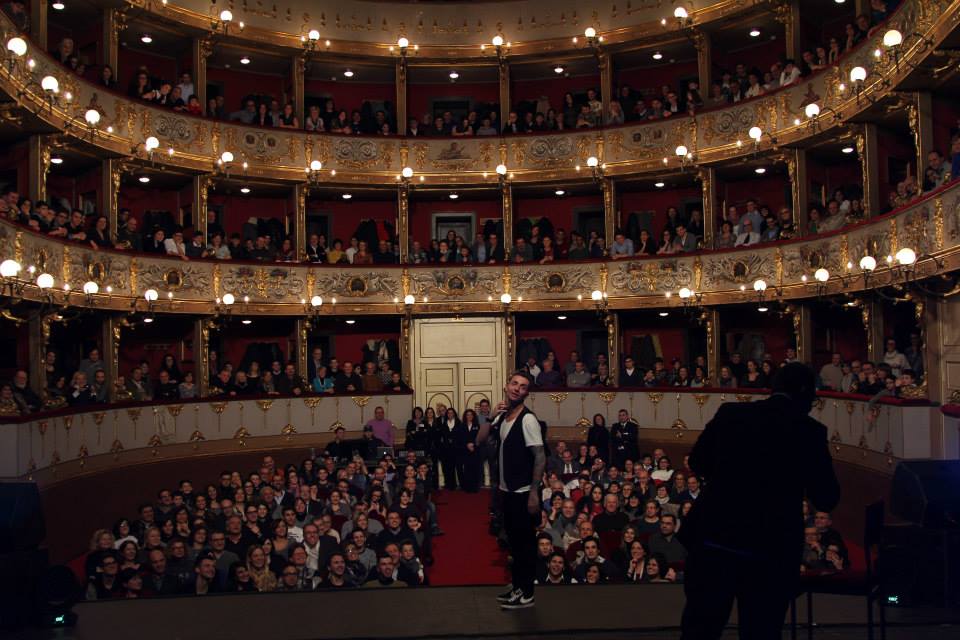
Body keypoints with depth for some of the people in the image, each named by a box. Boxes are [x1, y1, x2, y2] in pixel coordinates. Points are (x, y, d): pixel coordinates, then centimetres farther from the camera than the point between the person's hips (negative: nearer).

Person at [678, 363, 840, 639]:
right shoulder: (810, 431, -5)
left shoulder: (729, 413, 2)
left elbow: (697, 461, 14)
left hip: (714, 540, 2)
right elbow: (826, 499, -1)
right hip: (771, 551, -2)